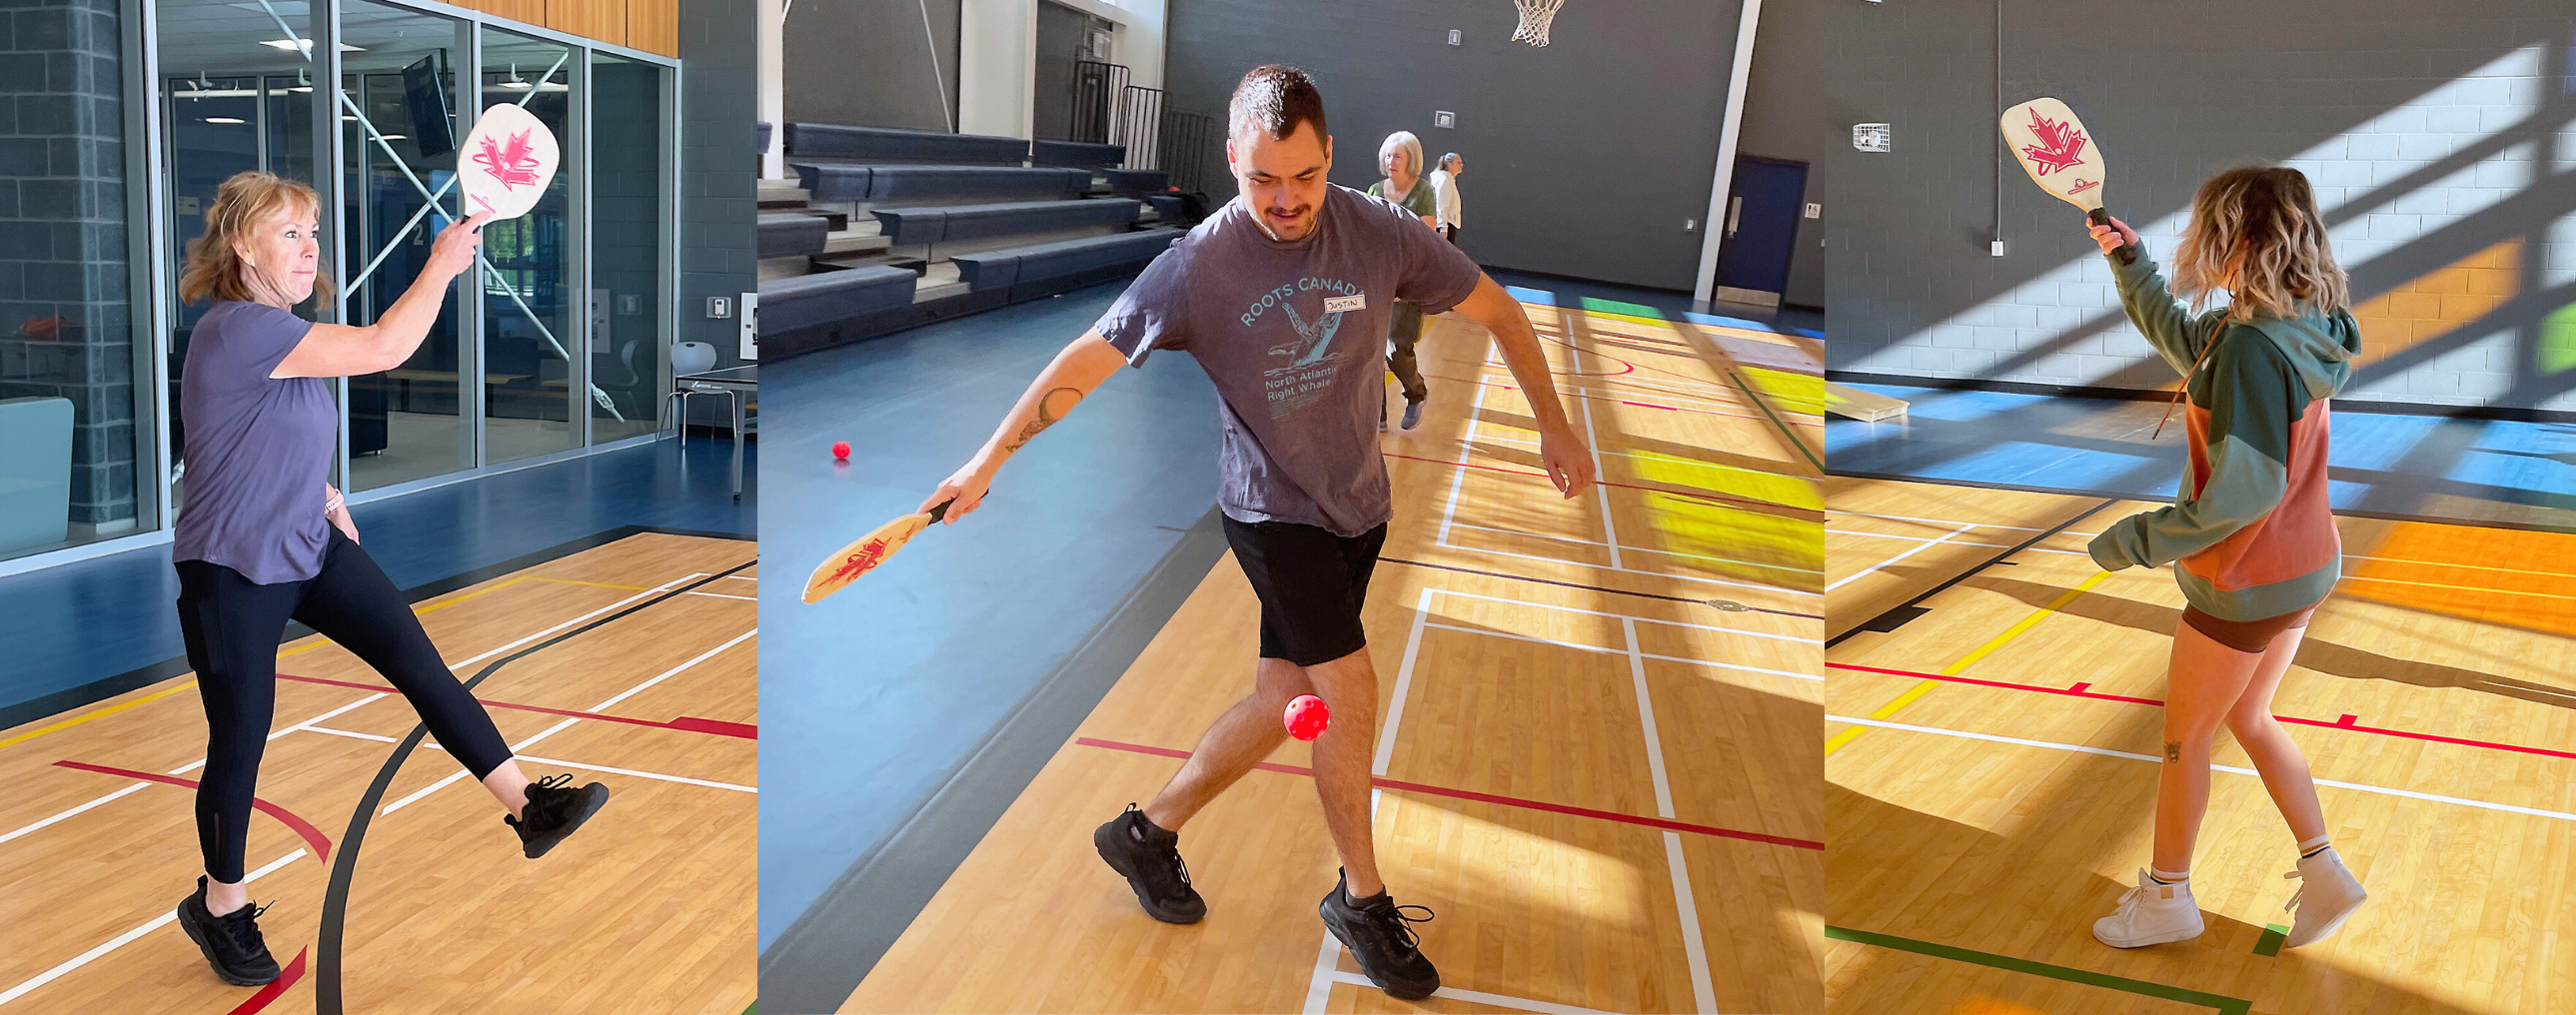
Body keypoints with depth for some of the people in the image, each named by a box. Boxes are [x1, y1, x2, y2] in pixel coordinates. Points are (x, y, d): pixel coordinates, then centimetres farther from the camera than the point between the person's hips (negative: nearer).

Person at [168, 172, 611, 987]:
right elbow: (384, 348, -31)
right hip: (231, 573, -8)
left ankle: (528, 807, -4)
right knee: (241, 740, 5)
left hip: (310, 549, 8)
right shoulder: (236, 329, -23)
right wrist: (443, 263, -20)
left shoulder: (285, 331, 7)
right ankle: (220, 906, 26)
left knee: (421, 665, -5)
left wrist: (323, 497, 10)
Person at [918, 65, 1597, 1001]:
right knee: (1350, 691, -11)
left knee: (1284, 700, 7)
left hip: (1359, 505, 4)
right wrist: (990, 458, -11)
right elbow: (1088, 359, -10)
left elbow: (1498, 312, 2)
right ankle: (1362, 898, 11)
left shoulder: (1381, 233, -10)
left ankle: (1149, 831, 27)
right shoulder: (1200, 265, -16)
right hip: (1271, 510, -4)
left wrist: (1553, 425, 2)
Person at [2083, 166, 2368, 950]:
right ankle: (2323, 872, 27)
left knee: (2184, 738, 9)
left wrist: (2136, 543, -20)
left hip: (2249, 581, -9)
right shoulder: (2298, 327, 2)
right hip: (2305, 567, 9)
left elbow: (2242, 491, -28)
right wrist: (2128, 260, 23)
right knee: (2248, 718, 24)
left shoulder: (2253, 345, -27)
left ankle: (2166, 897, 25)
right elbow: (2185, 336, 21)